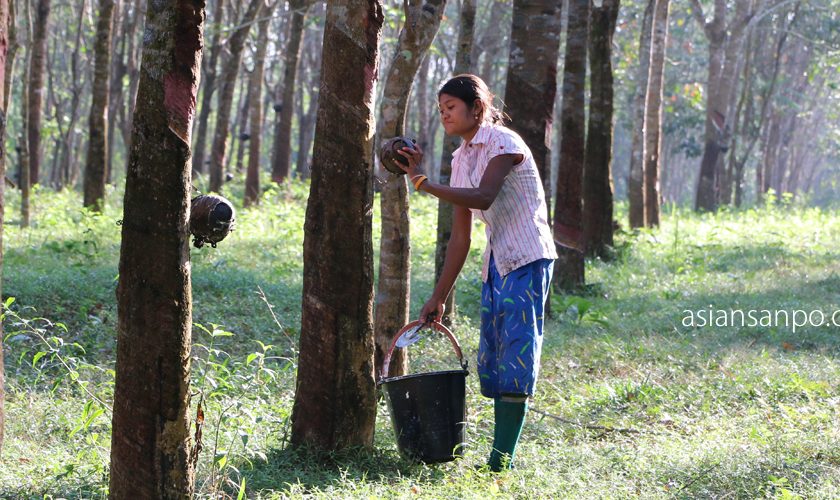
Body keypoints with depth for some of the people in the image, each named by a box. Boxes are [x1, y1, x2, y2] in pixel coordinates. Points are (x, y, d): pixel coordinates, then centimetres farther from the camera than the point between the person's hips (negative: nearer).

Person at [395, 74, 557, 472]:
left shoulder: (502, 142, -11)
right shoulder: (462, 158, 12)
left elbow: (483, 197, -29)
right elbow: (460, 237, 13)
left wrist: (424, 183, -35)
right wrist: (439, 297, 11)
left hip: (527, 260, -9)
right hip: (497, 263, 9)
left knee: (515, 353, -11)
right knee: (492, 355, 6)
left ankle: (502, 459, -12)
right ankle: (499, 457, 9)